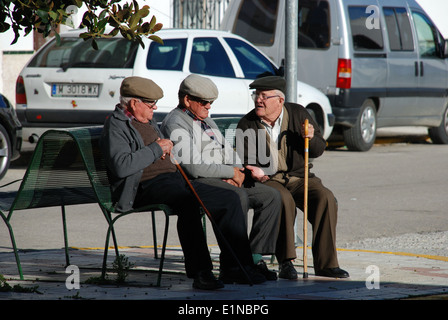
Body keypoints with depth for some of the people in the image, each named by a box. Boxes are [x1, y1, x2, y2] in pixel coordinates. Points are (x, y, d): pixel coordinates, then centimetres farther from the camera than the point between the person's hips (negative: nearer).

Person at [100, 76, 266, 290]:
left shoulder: (149, 123, 26)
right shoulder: (116, 126, -3)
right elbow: (121, 166, -21)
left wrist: (167, 149, 12)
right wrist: (156, 149, -12)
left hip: (174, 178, 10)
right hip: (147, 185, -10)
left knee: (231, 199, -3)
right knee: (188, 201, -39)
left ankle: (235, 266, -2)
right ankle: (200, 272, -41)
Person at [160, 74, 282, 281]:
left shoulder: (207, 122, 24)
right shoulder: (176, 125, -9)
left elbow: (229, 154, 24)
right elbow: (194, 168, -20)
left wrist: (238, 172, -1)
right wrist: (231, 172, -12)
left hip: (226, 181, 10)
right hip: (196, 183, -10)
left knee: (271, 196, -6)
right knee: (239, 196, -36)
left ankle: (255, 258, -12)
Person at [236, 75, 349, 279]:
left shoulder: (298, 114, 5)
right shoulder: (246, 125, 2)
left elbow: (318, 150, 9)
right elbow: (244, 161, 6)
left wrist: (311, 138, -14)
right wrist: (252, 170, -18)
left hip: (298, 178, 2)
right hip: (267, 180, -2)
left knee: (325, 198, -25)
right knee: (283, 199, -36)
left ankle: (325, 263, -21)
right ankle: (286, 263, -33)